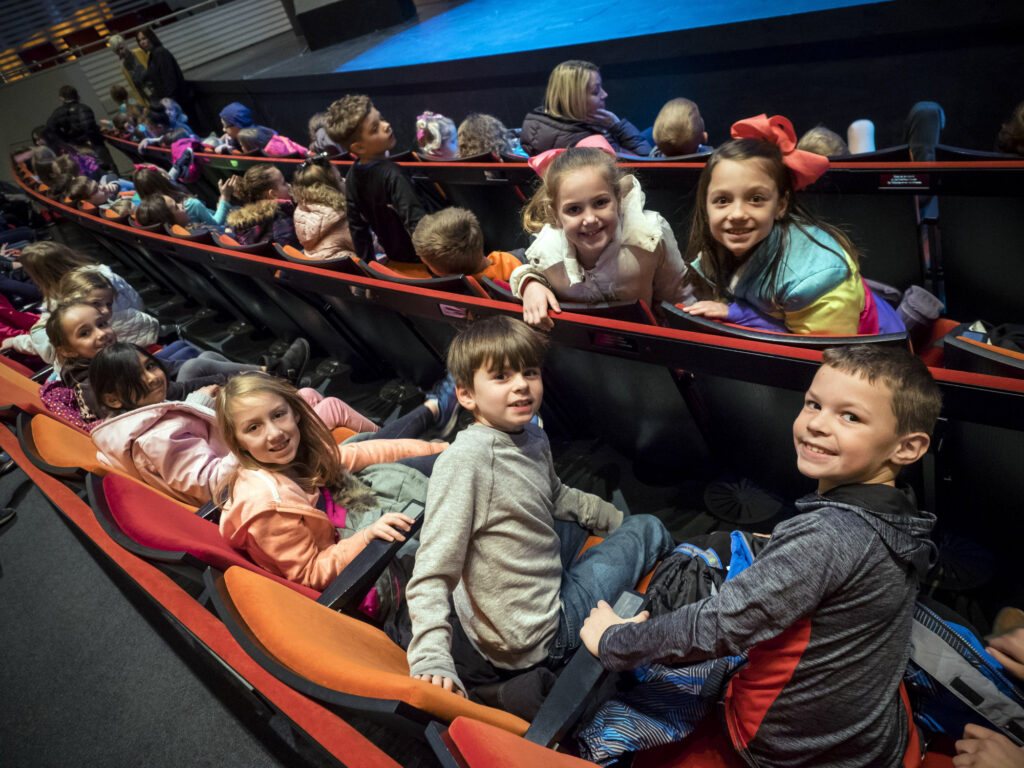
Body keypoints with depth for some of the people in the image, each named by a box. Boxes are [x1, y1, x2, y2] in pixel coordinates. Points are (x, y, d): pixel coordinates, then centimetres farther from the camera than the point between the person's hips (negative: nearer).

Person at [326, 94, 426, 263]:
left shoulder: (352, 176, 0)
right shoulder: (391, 174, -26)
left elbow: (356, 227, 7)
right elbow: (416, 221, -31)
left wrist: (367, 263, 14)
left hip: (394, 257, 9)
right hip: (416, 257, -9)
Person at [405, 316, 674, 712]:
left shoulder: (532, 436, -3)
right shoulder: (464, 460, -28)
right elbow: (430, 577, -28)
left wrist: (624, 523, 24)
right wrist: (431, 661, -36)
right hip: (536, 640, -7)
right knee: (648, 529, 4)